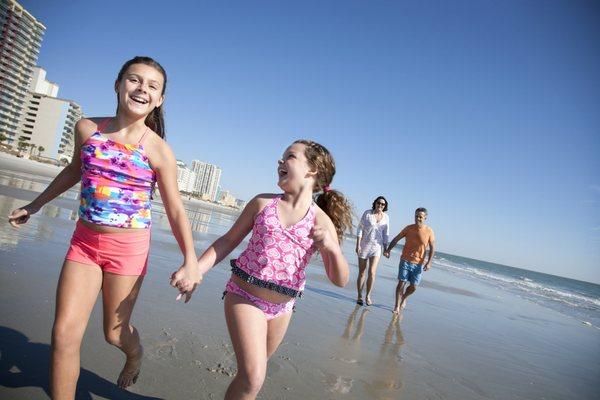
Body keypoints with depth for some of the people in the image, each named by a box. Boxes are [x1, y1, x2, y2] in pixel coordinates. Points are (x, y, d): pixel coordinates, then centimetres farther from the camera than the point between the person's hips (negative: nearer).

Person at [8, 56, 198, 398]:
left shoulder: (159, 150, -13)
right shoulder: (87, 128, 0)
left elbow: (175, 210, -9)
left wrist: (191, 260, -16)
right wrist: (35, 205, 28)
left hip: (128, 248, -3)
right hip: (84, 242, 4)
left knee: (114, 331, 12)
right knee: (64, 333, 1)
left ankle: (135, 355, 47)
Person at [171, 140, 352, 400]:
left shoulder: (321, 220, -6)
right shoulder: (262, 203, -2)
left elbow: (340, 280, -8)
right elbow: (228, 240, 4)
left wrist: (331, 247, -28)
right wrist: (196, 269, -9)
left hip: (282, 307, 2)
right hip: (244, 295, -1)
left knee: (254, 369, 22)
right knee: (253, 376, -15)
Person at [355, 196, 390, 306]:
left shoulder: (386, 217, 4)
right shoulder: (367, 213, -4)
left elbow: (386, 234, 10)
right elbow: (359, 229, -5)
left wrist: (386, 248, 7)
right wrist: (358, 244, -12)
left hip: (377, 247, 1)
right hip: (364, 246, -1)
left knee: (372, 273, -10)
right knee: (361, 273, 6)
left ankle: (368, 296, 9)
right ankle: (359, 296, 20)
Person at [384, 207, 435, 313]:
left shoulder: (429, 232, -5)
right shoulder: (408, 228, -3)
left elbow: (432, 248, 1)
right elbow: (396, 239, 3)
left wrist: (429, 262, -7)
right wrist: (388, 250, -6)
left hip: (418, 264, 1)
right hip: (405, 261, 0)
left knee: (413, 287, 6)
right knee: (401, 283, -2)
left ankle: (403, 298, 36)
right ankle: (397, 306, 11)